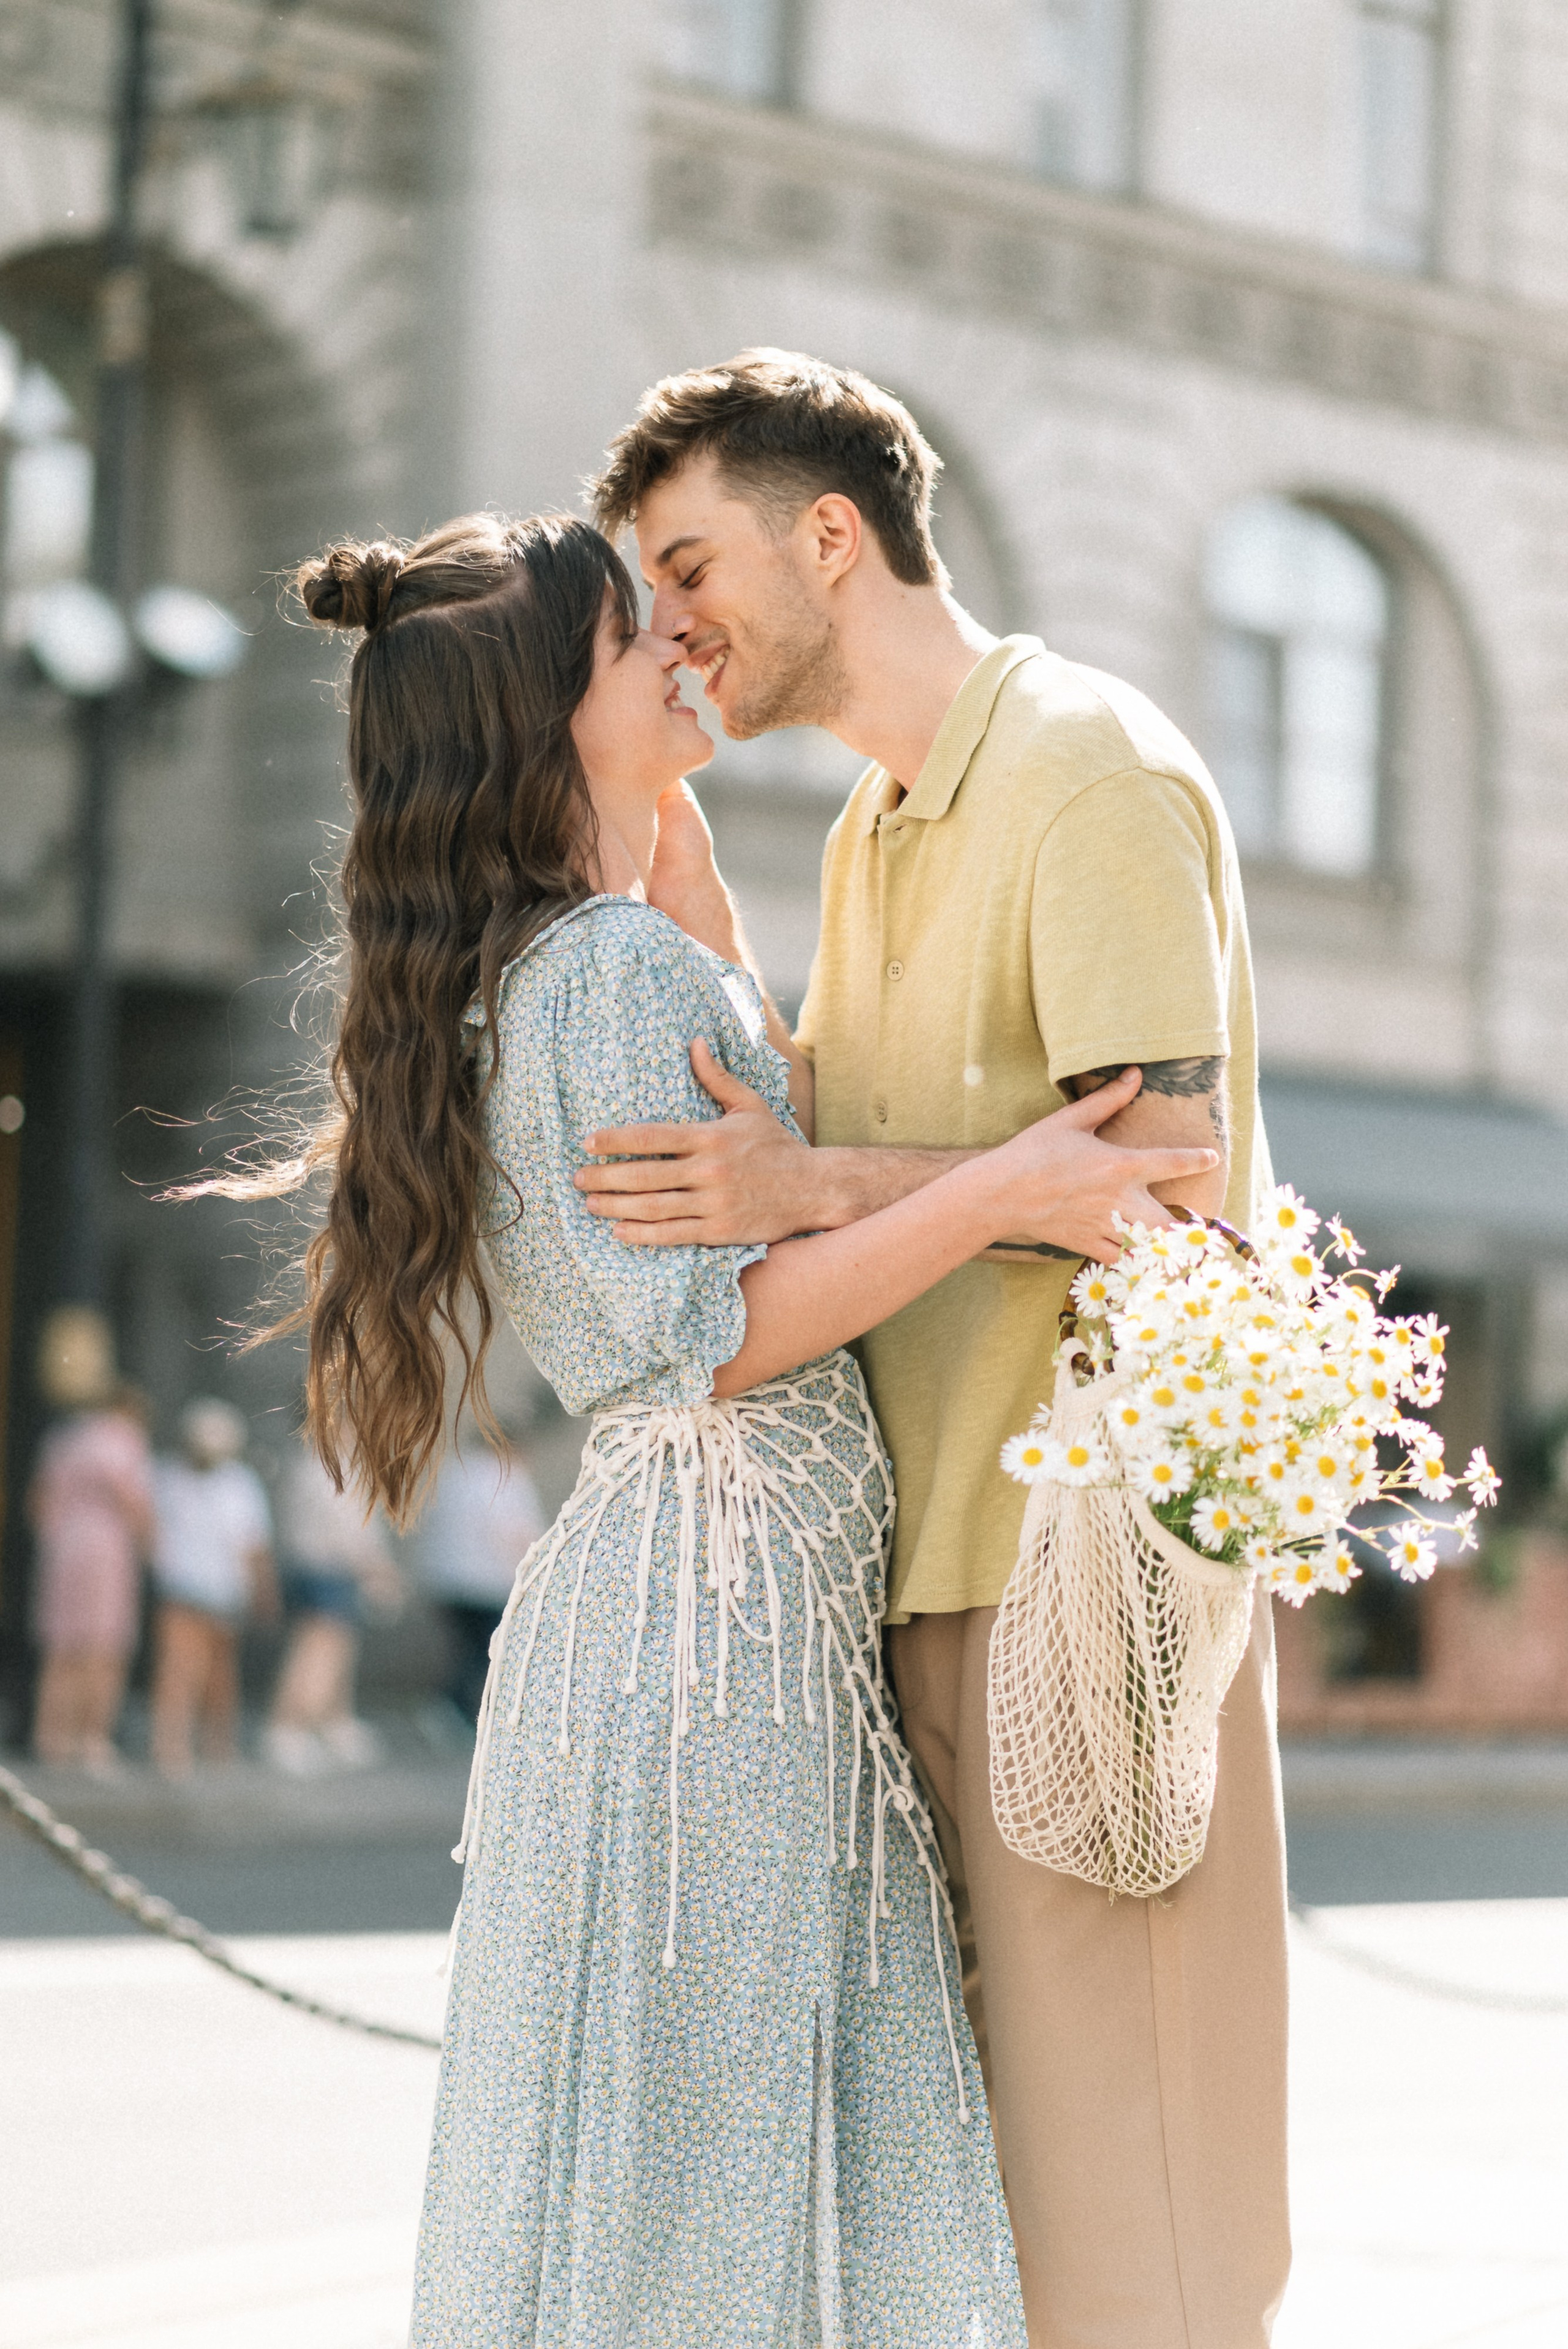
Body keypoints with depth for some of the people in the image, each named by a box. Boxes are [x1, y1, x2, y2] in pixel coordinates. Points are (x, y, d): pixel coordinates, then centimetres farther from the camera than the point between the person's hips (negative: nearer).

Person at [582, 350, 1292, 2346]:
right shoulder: (873, 832, 20)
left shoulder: (1095, 775, -8)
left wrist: (811, 1188, -24)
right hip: (937, 1556, 9)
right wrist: (691, 910, 8)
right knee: (963, 2174, 10)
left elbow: (1166, 1172, -18)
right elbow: (828, 1142, 16)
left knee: (1113, 2163, -6)